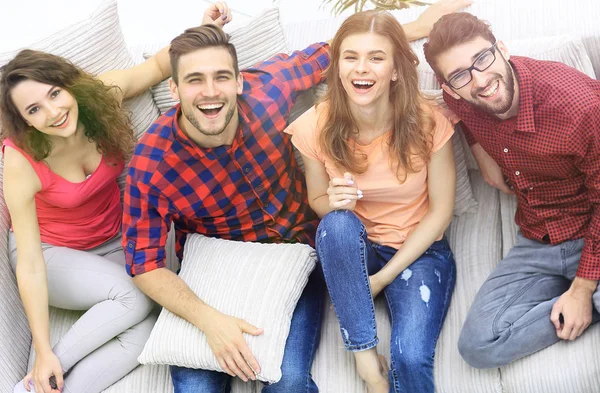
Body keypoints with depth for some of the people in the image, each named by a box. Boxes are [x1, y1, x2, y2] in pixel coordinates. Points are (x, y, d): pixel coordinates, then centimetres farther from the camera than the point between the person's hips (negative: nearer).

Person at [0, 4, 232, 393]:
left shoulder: (98, 95, -20)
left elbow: (160, 65, -1)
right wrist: (43, 353, -27)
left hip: (114, 243, 4)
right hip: (54, 253, -3)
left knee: (145, 328, -25)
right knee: (134, 297, -32)